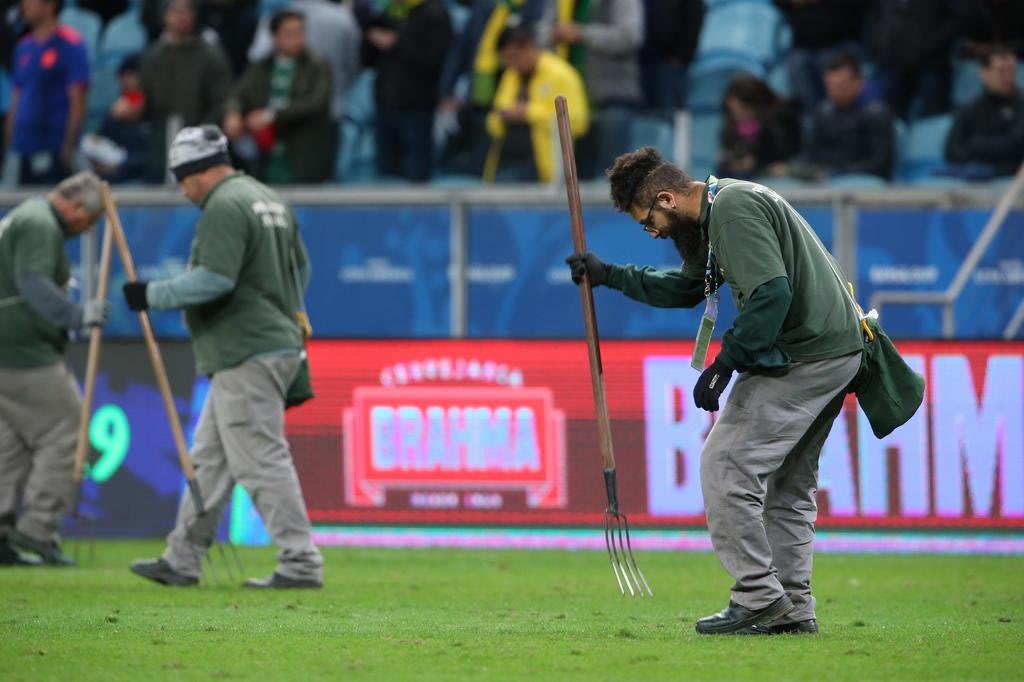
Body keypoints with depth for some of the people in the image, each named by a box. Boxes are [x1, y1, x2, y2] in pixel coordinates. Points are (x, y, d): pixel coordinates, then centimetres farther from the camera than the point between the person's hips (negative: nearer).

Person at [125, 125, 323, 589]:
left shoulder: (223, 207, -14)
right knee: (210, 459, 14)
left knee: (261, 461, -9)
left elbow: (214, 280, -23)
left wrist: (153, 295, -13)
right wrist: (289, 320, 31)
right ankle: (182, 560, 19)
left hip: (246, 355, -11)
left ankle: (301, 563, -9)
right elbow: (300, 268, 23)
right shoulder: (271, 200, 16)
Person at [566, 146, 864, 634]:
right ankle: (792, 610, 16)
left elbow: (772, 293, -26)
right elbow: (685, 289, 34)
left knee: (725, 464, -8)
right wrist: (608, 276, 30)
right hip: (835, 353, 11)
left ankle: (759, 595, -9)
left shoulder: (735, 208, -16)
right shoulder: (713, 217, 18)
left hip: (805, 356, -11)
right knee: (786, 484, 15)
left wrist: (724, 364, -23)